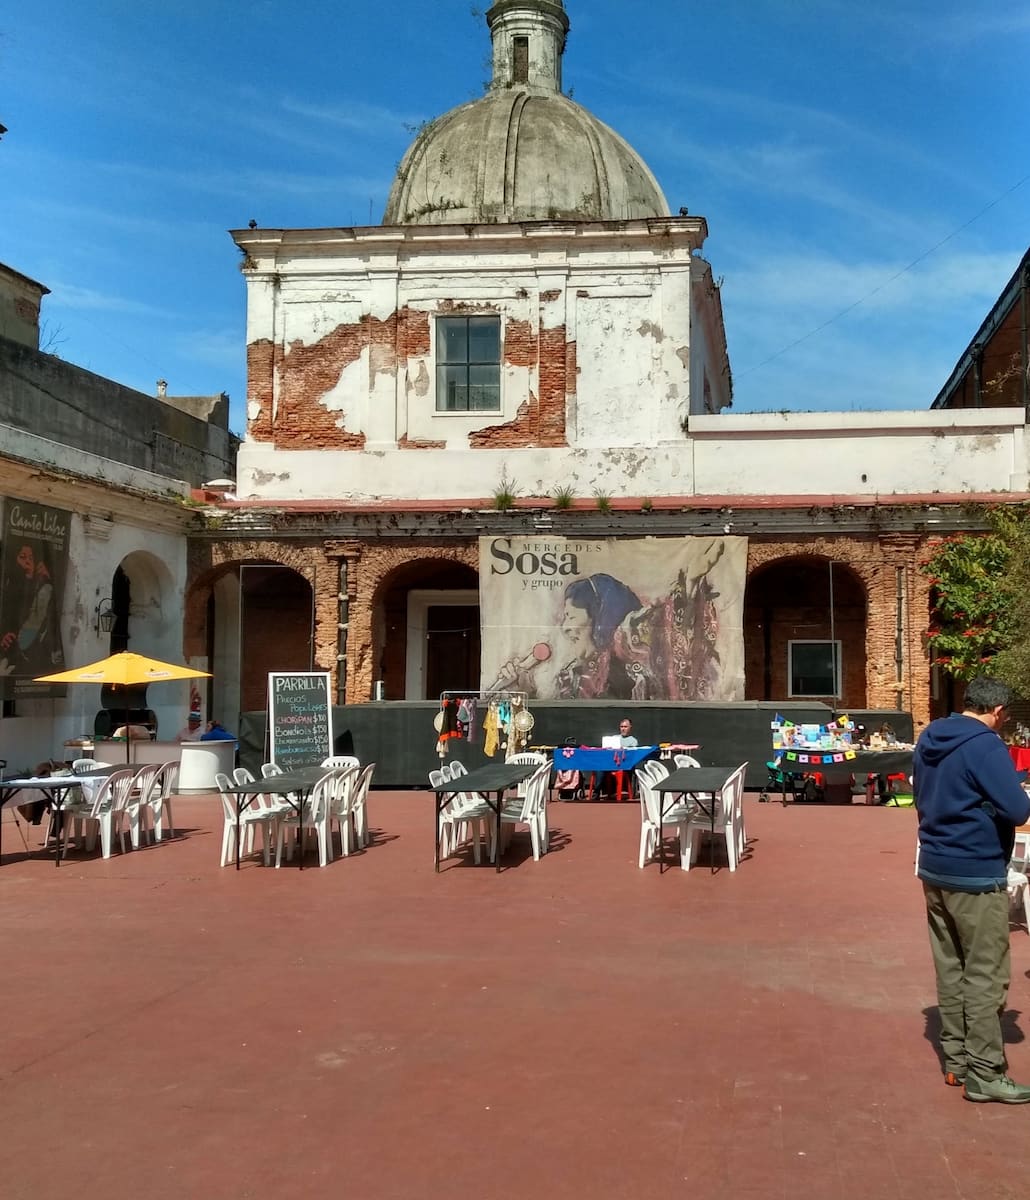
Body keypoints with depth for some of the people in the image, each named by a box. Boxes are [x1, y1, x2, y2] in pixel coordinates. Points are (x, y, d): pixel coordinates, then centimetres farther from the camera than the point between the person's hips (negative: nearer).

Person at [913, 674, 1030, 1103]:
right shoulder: (985, 746, -17)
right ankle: (984, 1074, 2)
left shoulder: (929, 739, 9)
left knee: (950, 968, 14)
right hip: (976, 874, -8)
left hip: (934, 868, 8)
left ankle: (955, 1060, 21)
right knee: (985, 975, -1)